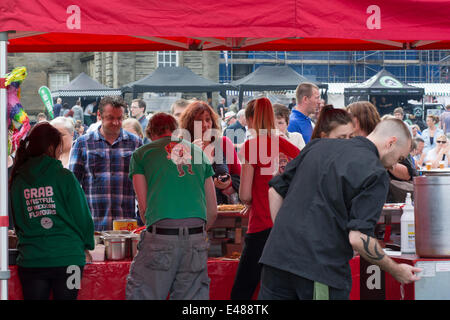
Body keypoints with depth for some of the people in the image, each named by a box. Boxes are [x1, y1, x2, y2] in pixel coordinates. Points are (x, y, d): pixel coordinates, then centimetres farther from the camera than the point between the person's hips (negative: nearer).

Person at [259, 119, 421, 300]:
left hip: (276, 258, 6)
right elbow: (358, 238, -14)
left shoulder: (318, 145, 13)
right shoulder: (376, 174, -7)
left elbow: (275, 191, 16)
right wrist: (396, 271, -2)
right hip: (322, 270, -6)